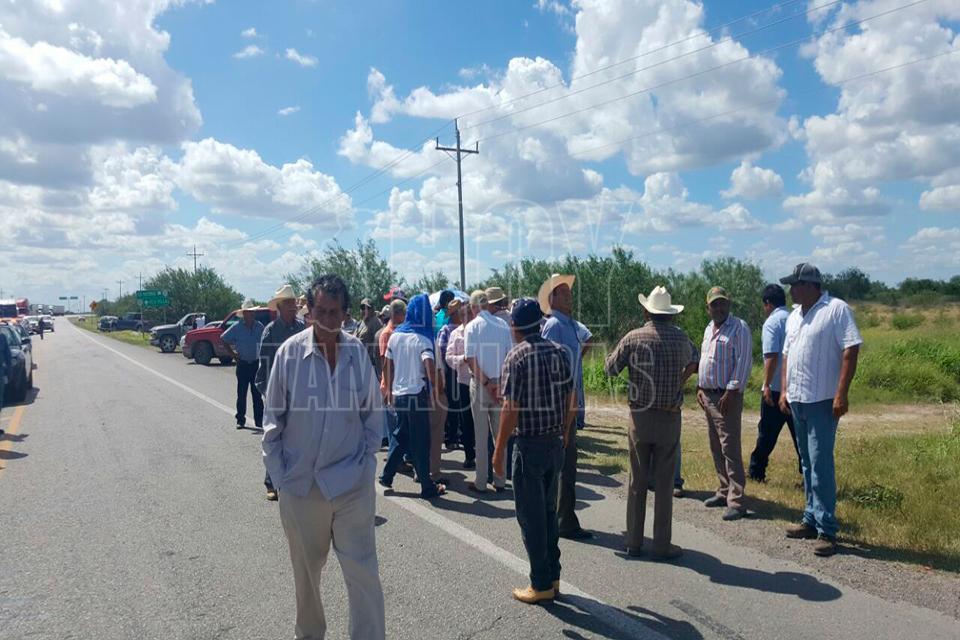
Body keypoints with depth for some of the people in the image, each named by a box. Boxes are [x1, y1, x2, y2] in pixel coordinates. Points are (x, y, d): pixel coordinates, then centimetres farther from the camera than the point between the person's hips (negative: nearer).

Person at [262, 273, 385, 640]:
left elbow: (373, 413, 5)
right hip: (300, 483, 1)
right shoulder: (290, 352, -8)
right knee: (306, 571, 20)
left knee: (363, 572, 2)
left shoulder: (357, 352, -6)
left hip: (351, 484, 0)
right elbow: (274, 418, -1)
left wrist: (365, 461, 1)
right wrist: (277, 473, -1)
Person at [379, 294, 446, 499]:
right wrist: (434, 387, -11)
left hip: (398, 394, 6)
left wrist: (389, 390, 19)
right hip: (417, 394, -6)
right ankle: (427, 487, 10)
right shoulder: (422, 339, -11)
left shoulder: (395, 336, 6)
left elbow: (387, 365, 10)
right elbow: (429, 364, -25)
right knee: (420, 440, 2)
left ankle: (387, 475, 23)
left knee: (401, 435, 21)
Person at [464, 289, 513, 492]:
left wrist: (485, 382, -9)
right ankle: (500, 481, 17)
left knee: (481, 434, 5)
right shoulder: (503, 325, 0)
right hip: (501, 383, 2)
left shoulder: (472, 326, -7)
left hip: (480, 384, -2)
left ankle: (481, 482, 12)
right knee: (500, 433, 10)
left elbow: (471, 360, -13)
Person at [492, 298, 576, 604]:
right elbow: (571, 398, 8)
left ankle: (541, 585, 15)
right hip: (555, 442, 7)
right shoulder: (559, 352, 4)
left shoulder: (517, 356, -14)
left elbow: (511, 409, -17)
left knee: (531, 516, 6)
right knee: (549, 511, 19)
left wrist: (499, 451, -10)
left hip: (529, 444, -6)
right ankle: (553, 576, 28)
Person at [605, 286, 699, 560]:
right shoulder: (680, 338, -3)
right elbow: (694, 360, 17)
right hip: (669, 418, -1)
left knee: (637, 481, 11)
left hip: (639, 417, 1)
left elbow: (609, 369, 3)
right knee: (664, 483, 6)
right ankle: (662, 545, 12)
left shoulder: (633, 338, -6)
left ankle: (634, 541, 19)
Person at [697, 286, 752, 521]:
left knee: (730, 449, -8)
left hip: (726, 396, -8)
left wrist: (731, 391, -20)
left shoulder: (739, 328, -10)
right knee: (716, 448, 14)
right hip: (708, 395, 8)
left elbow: (743, 363, -16)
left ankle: (736, 502, -4)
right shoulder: (709, 329, 16)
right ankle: (724, 491, 25)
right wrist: (700, 387, 16)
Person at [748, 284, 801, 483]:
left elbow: (771, 356, -19)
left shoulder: (772, 322, -11)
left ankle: (756, 470, 14)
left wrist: (766, 385, -15)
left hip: (776, 388, -6)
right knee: (800, 432, 10)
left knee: (767, 433, 4)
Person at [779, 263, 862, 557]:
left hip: (822, 401, -8)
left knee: (820, 464, -8)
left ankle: (826, 530, 0)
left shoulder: (837, 309, -10)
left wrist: (842, 394, -19)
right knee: (807, 463, 14)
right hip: (797, 400, 8)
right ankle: (811, 520, 24)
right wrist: (784, 391, 13)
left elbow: (851, 350, -15)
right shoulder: (794, 316, 14)